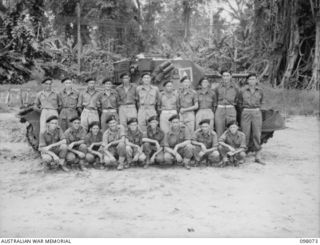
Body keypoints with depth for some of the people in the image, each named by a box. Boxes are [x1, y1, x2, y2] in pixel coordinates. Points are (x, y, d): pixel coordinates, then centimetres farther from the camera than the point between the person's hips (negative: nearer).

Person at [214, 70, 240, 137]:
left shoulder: (235, 88, 5)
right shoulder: (218, 88, 7)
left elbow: (237, 100, 18)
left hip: (231, 111, 0)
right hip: (219, 111, 1)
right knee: (219, 134, -3)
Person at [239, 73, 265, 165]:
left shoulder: (259, 91, 4)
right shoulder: (243, 90, 0)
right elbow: (240, 102, 14)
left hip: (257, 113, 2)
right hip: (246, 113, -1)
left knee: (257, 135, 1)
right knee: (245, 135, -2)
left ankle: (258, 157, 5)